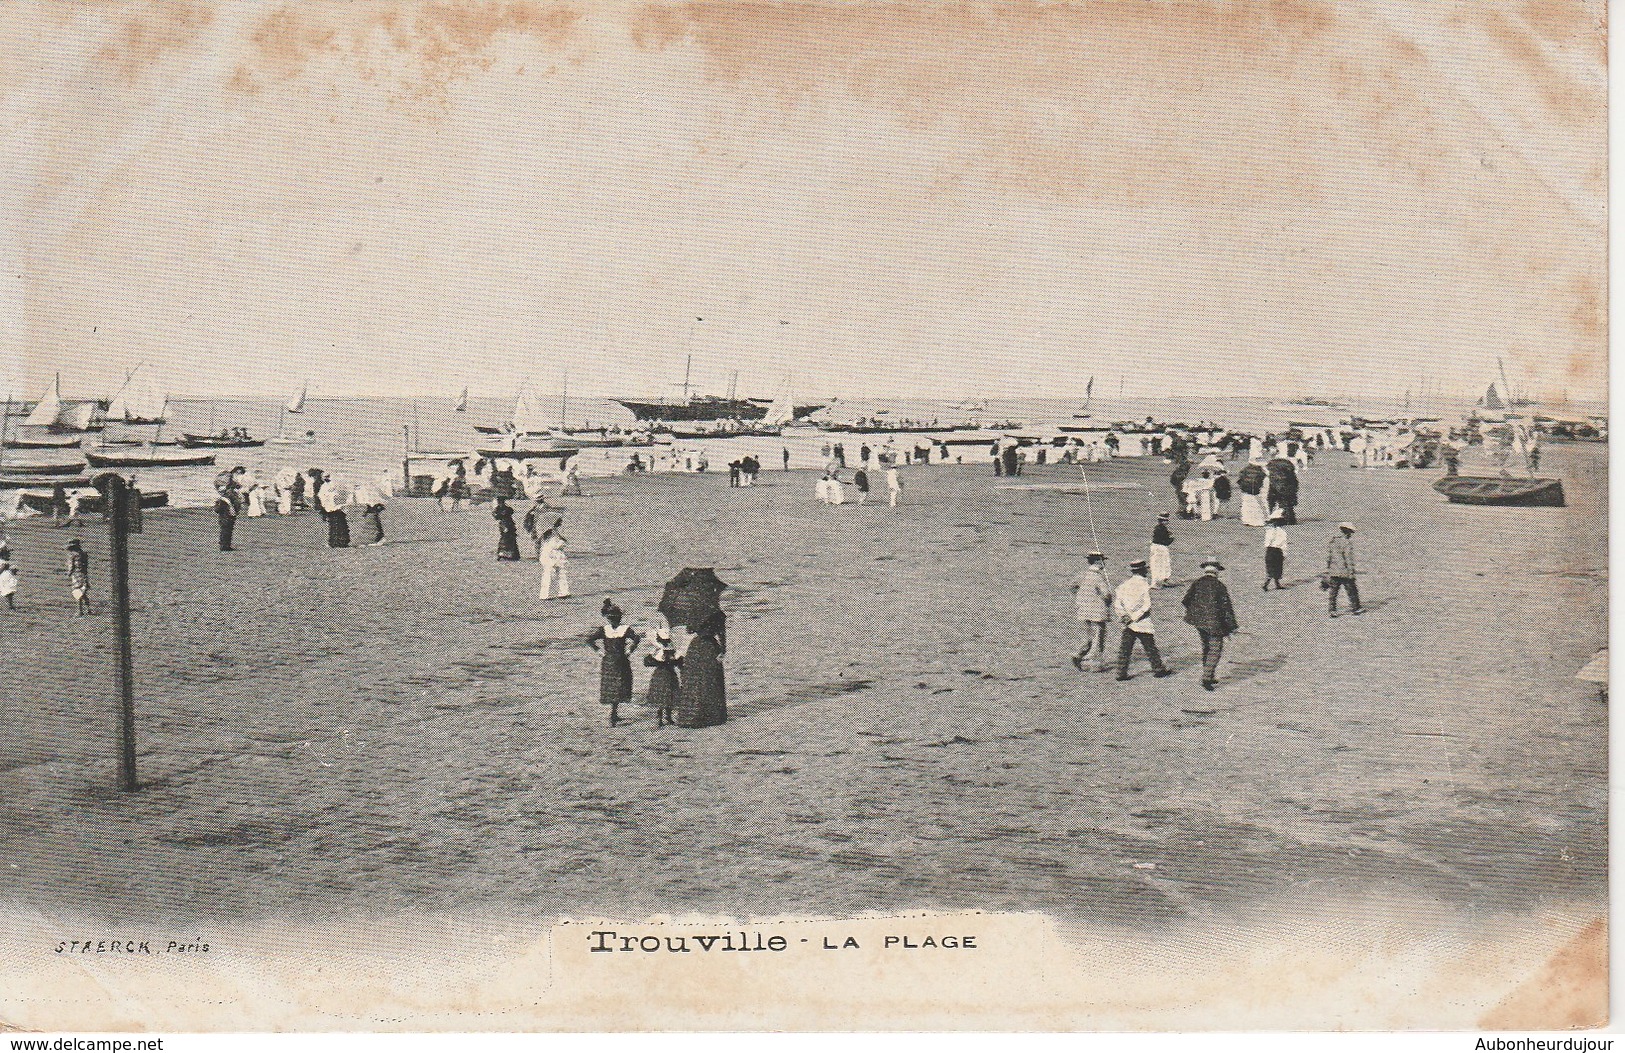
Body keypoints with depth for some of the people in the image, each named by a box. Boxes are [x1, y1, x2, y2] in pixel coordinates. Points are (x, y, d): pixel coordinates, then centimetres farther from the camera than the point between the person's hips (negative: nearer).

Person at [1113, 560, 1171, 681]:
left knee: (1125, 648, 4)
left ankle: (1121, 673, 2)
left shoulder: (1124, 585, 5)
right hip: (1143, 623, -4)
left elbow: (1117, 602, 2)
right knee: (1150, 647, 8)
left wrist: (1124, 616, -3)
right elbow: (1146, 606, -16)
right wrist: (1134, 617, -13)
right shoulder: (1144, 585, -10)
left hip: (1128, 624, 4)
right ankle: (1158, 669, 20)